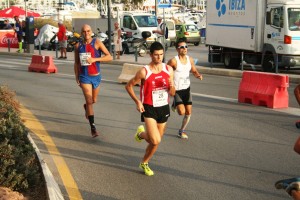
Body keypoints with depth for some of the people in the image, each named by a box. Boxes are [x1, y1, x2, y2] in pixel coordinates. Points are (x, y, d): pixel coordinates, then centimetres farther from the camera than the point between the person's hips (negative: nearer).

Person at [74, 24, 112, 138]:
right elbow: (76, 63, 13)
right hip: (84, 77, -1)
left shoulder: (97, 43, -6)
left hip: (96, 76, 1)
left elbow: (109, 57, -12)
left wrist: (95, 59, -21)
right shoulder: (78, 46, 2)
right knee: (89, 101, -11)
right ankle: (93, 127, -12)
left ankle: (86, 107, 54)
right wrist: (76, 76, 7)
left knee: (94, 100, 18)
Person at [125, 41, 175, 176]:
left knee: (155, 142, 13)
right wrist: (137, 102, -12)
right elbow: (128, 86, -3)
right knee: (155, 140, -18)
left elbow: (172, 94, 5)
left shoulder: (168, 70, -1)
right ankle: (141, 133, 16)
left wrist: (171, 86, -18)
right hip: (149, 109, -5)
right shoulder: (144, 72, -13)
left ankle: (144, 163, 38)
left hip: (164, 108, 5)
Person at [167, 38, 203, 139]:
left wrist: (198, 75, -8)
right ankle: (175, 104, 21)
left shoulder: (190, 59, 0)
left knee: (188, 112, 5)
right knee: (182, 112, -15)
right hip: (176, 89, -5)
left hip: (187, 89, 6)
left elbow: (194, 71, 14)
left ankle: (182, 131, 26)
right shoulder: (173, 61, -17)